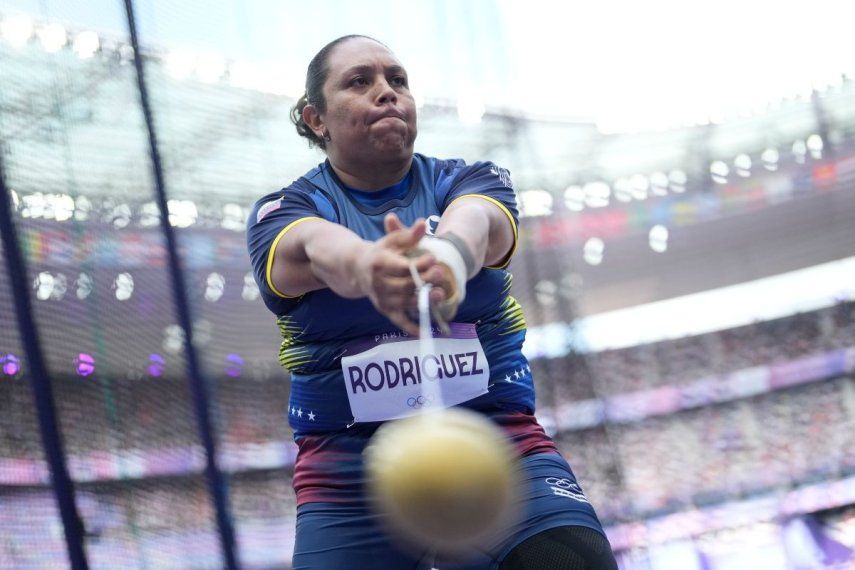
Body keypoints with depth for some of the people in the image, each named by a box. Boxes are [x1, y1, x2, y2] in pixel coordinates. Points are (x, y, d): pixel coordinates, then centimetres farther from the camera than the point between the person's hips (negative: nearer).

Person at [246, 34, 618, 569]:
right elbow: (318, 248, -21)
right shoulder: (284, 211, 5)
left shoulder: (468, 182, 8)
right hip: (350, 467, 0)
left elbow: (473, 222, -18)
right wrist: (368, 266, -46)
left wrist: (448, 256, -44)